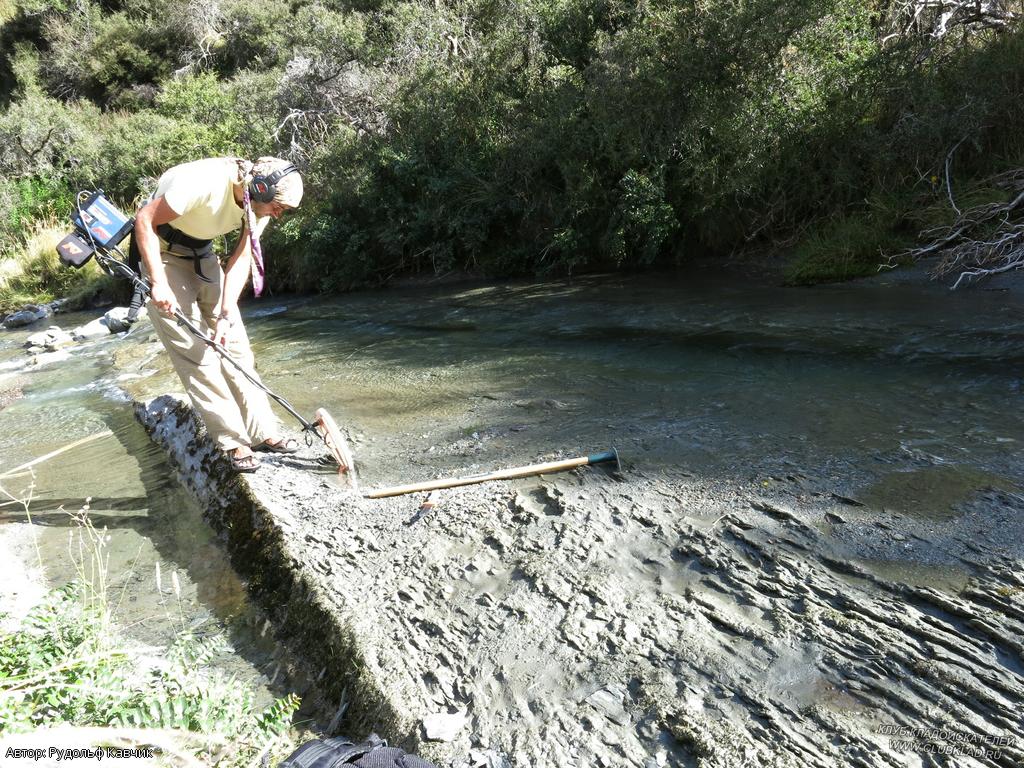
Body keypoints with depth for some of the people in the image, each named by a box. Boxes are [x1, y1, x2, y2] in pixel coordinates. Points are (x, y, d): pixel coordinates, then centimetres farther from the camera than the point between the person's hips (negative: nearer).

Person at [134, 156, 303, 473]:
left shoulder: (260, 202, -11)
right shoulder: (203, 182, -32)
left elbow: (241, 257, -12)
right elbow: (145, 220, -25)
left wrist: (226, 312, -23)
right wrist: (159, 283, -30)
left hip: (202, 254, 7)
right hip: (161, 254, -6)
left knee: (234, 343, 3)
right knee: (196, 352, -9)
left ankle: (263, 431, 9)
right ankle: (234, 440, -2)